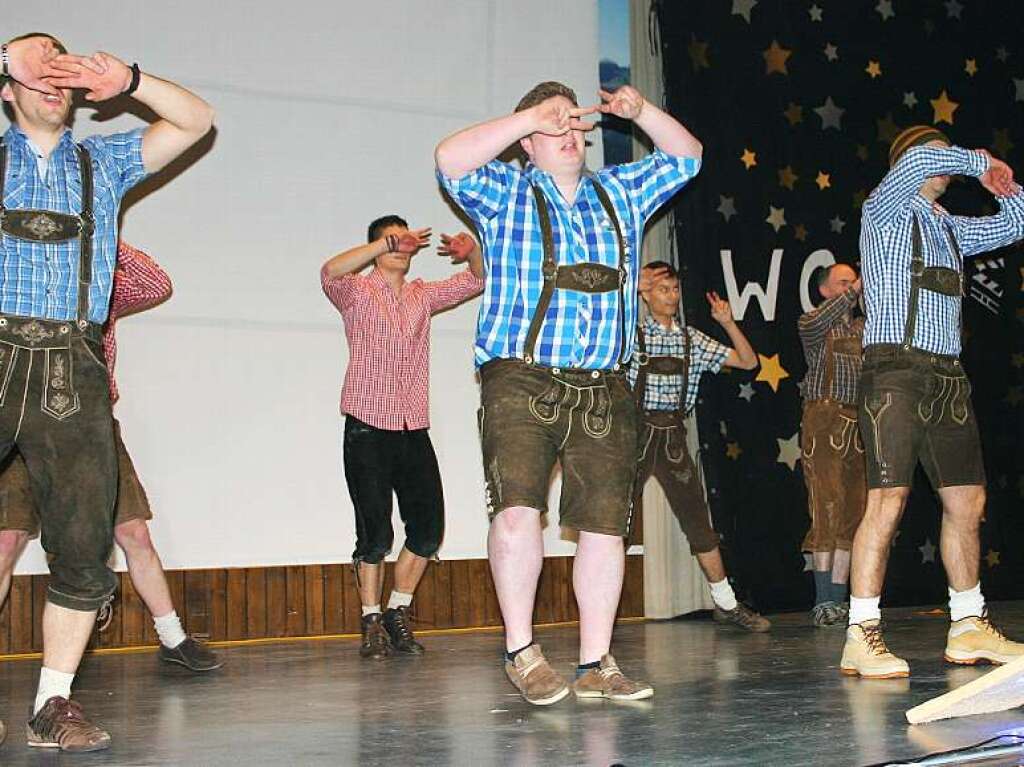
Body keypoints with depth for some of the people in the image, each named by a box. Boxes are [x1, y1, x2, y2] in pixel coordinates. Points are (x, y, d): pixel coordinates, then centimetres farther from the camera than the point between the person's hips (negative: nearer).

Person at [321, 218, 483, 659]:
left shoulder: (423, 296, 17)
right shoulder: (357, 292, 3)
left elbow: (477, 280, 16)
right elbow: (330, 273, -19)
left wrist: (472, 250, -7)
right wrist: (388, 243, -28)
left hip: (415, 431, 5)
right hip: (369, 429, -5)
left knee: (428, 529, 2)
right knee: (376, 532, -5)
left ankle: (398, 615, 17)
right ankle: (372, 624, 9)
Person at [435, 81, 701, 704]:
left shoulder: (620, 192, 21)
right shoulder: (505, 192, 9)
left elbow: (686, 157, 25)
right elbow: (451, 160, -8)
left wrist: (639, 110, 8)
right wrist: (532, 115, -7)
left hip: (605, 389, 4)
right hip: (522, 380, -4)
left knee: (606, 524, 1)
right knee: (516, 510, -19)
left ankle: (596, 664, 10)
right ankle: (521, 651, -5)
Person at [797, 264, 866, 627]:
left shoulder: (863, 327, 21)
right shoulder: (812, 322, 6)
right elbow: (813, 326, -19)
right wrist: (853, 291, -22)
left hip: (859, 425, 5)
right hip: (825, 420, -5)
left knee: (852, 514, 2)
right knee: (827, 510, -10)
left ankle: (839, 599, 6)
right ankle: (824, 601, -9)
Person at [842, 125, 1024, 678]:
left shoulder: (949, 227, 24)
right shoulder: (885, 211, 4)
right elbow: (918, 161, -15)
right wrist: (977, 162, -1)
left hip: (947, 374, 8)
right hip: (896, 368, -8)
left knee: (967, 501, 8)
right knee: (888, 499, -16)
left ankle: (968, 628, 18)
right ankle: (861, 637, -15)